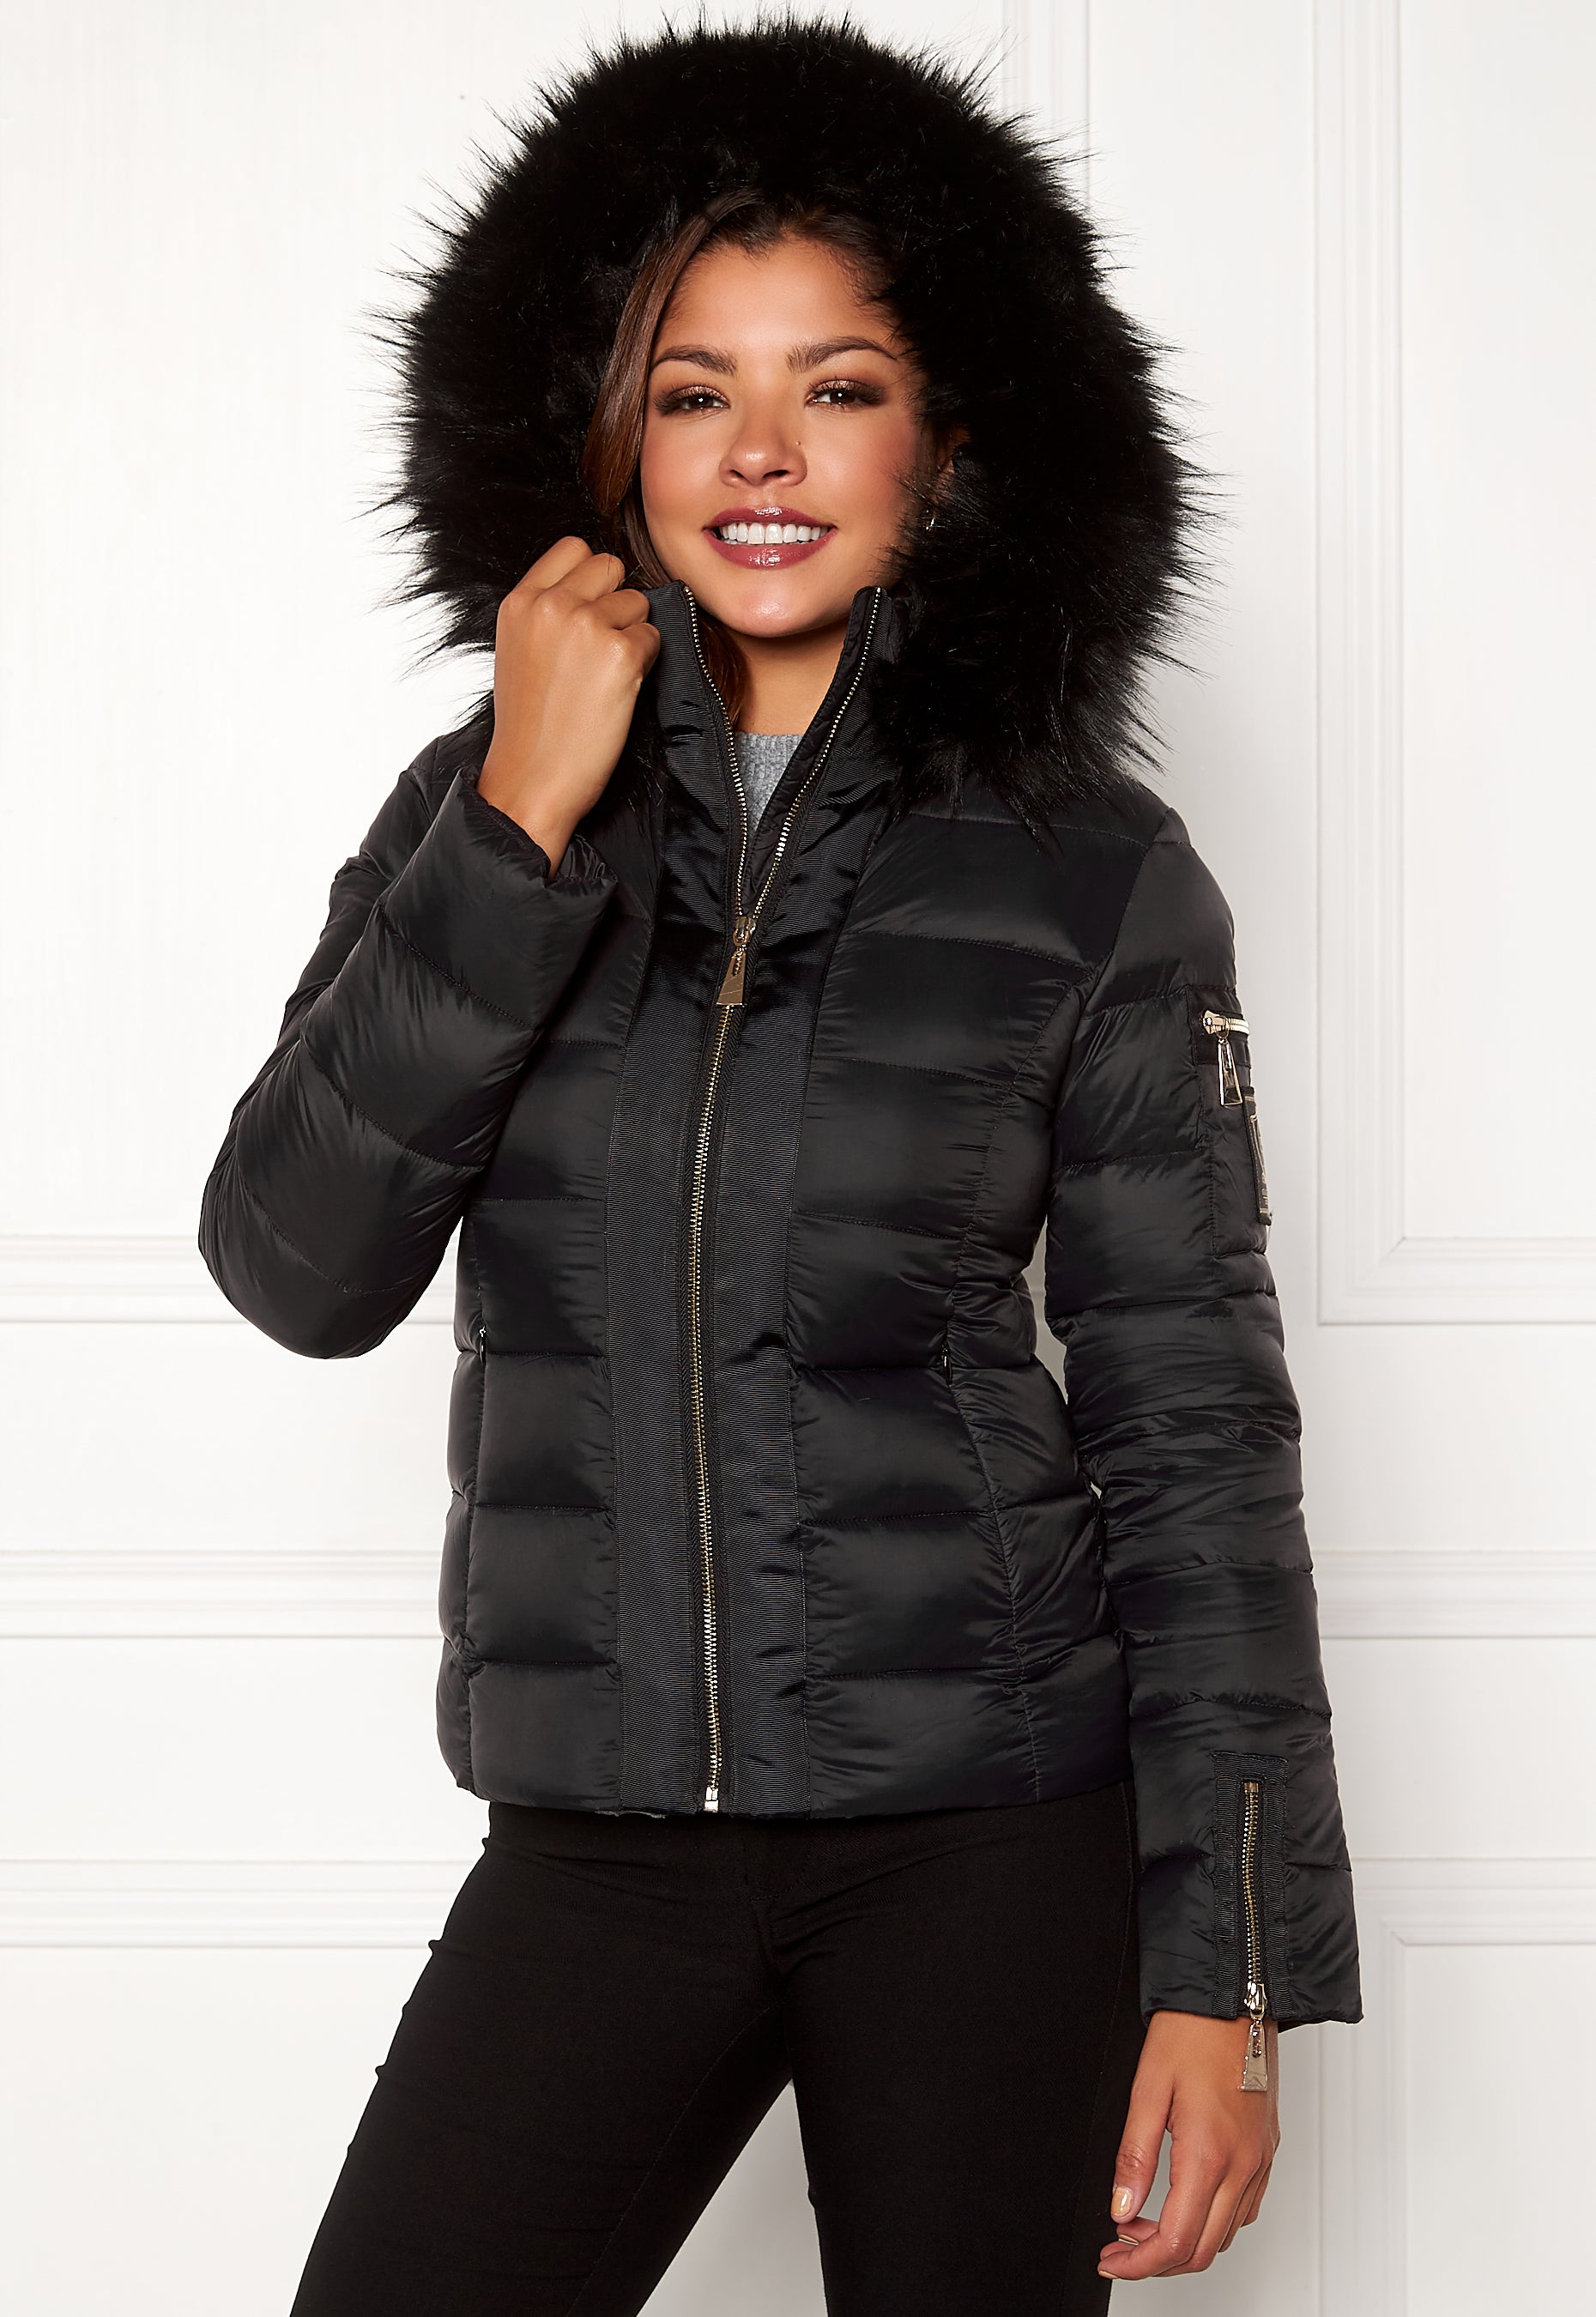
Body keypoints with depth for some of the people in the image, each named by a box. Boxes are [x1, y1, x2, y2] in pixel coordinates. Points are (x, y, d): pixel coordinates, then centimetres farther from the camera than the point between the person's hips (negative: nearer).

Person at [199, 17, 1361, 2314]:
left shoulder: (1093, 876, -2)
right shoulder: (483, 813, 5)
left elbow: (1193, 1419, -2)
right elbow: (296, 1270, -5)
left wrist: (1231, 1967, -6)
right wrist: (526, 832, -13)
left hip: (988, 1845, -2)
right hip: (599, 1841, 2)